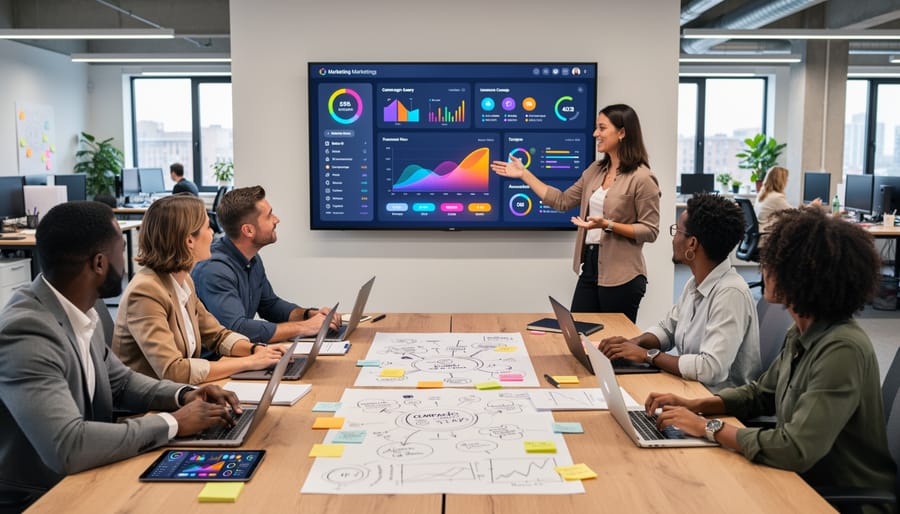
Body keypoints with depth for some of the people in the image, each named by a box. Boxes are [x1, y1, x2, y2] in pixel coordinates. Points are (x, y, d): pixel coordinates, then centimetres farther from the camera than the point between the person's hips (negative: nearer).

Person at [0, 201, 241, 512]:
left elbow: (120, 382, 14)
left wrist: (183, 395, -4)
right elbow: (68, 448, -34)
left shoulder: (81, 313, 0)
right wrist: (174, 423, -23)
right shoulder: (25, 333, -26)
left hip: (83, 483, 7)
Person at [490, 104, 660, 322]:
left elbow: (650, 231, -12)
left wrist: (608, 225, -23)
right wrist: (524, 174, 11)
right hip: (589, 267, 7)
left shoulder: (642, 178, -12)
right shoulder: (596, 170, 9)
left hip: (621, 277, -7)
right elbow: (562, 201, 12)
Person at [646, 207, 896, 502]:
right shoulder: (801, 334, 0)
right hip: (802, 481, 7)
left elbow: (795, 451, -31)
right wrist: (693, 406, -1)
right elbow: (760, 394, 14)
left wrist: (708, 427, -20)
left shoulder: (842, 350, -27)